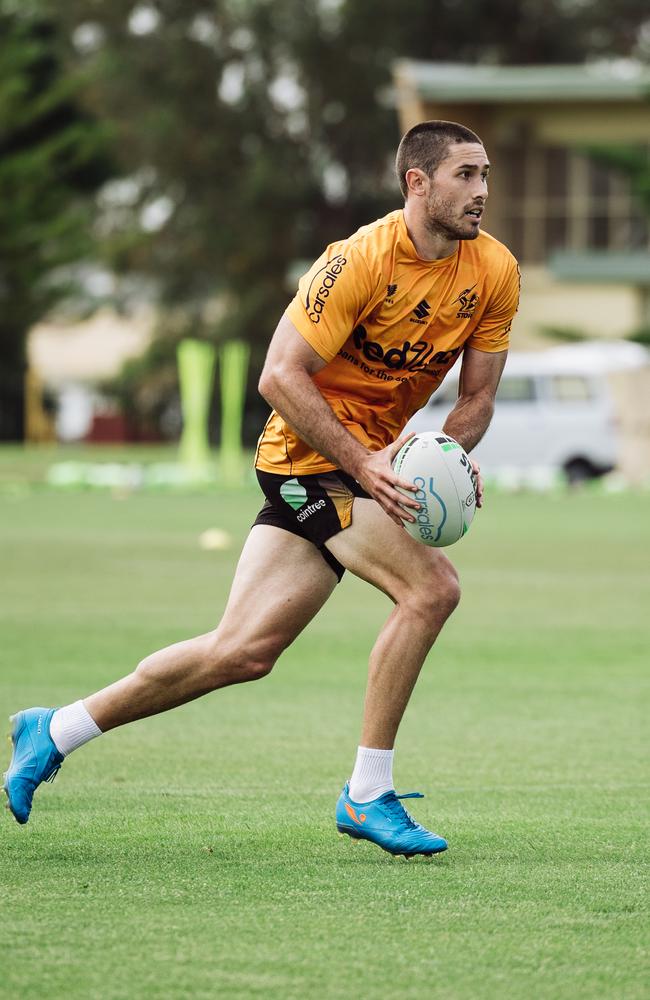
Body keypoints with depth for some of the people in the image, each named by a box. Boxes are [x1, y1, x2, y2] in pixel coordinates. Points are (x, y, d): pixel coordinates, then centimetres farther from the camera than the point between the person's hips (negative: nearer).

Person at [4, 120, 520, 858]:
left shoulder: (493, 272, 0)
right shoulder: (362, 259, -19)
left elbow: (477, 395, 9)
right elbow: (280, 376, -19)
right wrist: (362, 464, -25)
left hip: (369, 456, 7)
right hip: (311, 456, -7)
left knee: (244, 650, 6)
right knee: (431, 587, -23)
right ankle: (367, 795, -12)